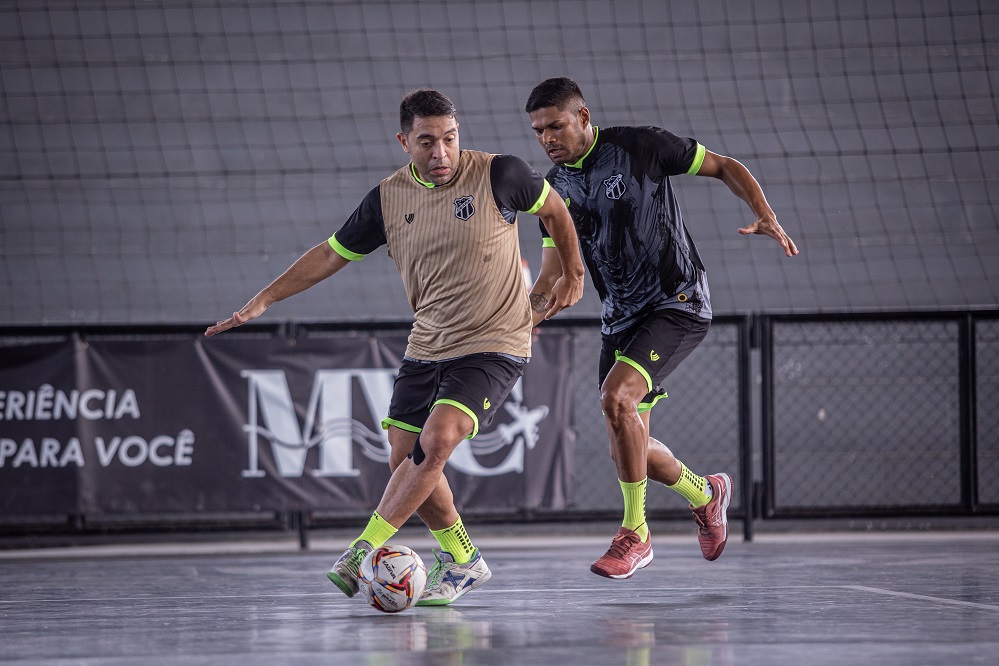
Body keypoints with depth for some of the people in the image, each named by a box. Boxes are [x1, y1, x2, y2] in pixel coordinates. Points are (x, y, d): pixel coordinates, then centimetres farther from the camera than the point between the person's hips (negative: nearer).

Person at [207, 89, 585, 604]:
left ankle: (363, 551, -18)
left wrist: (573, 276, 14)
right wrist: (263, 300, 5)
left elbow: (554, 209, 8)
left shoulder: (499, 175, -11)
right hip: (426, 346, 5)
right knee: (404, 460, 1)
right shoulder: (388, 199, 0)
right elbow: (331, 255, 10)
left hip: (493, 347, -5)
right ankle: (461, 561, 20)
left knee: (435, 441, -23)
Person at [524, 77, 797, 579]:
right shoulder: (556, 189, 4)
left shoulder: (640, 147, -11)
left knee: (616, 398, -26)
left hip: (678, 304, -6)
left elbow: (725, 167, -2)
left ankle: (635, 534, -12)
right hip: (619, 319, 6)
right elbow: (553, 273, 5)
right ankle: (705, 495, 34)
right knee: (628, 450, 4)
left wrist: (766, 216, -17)